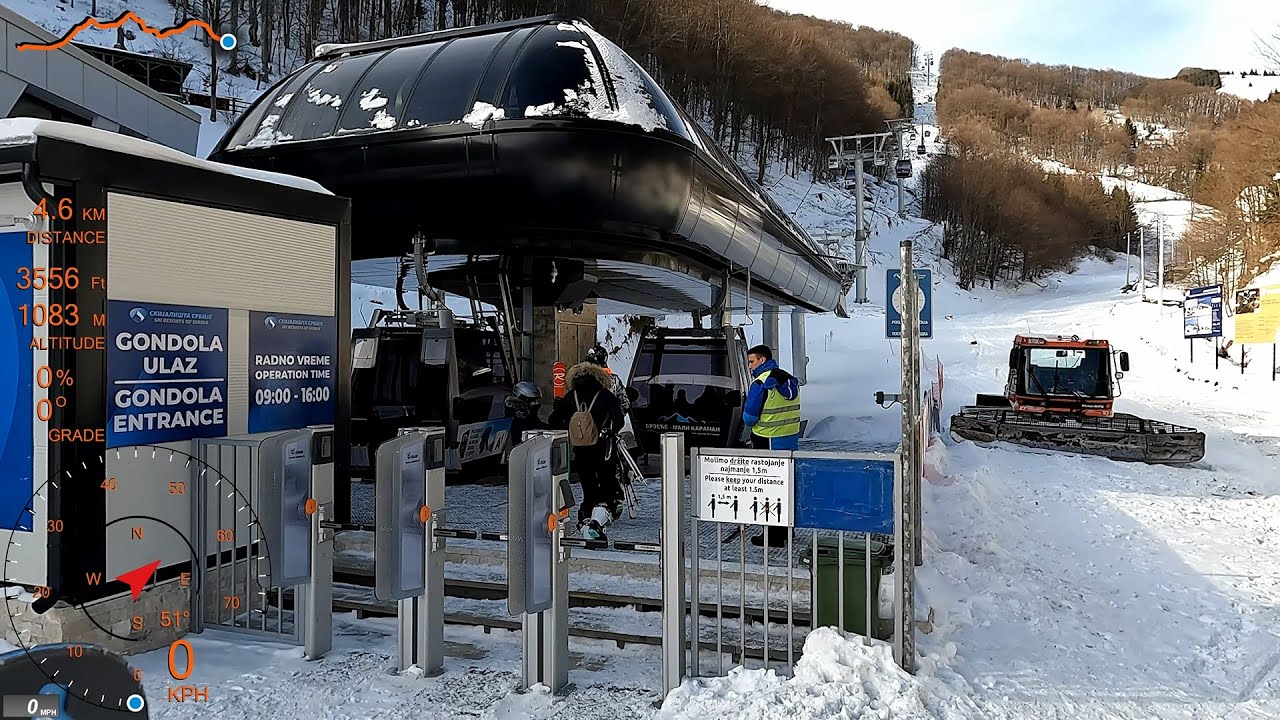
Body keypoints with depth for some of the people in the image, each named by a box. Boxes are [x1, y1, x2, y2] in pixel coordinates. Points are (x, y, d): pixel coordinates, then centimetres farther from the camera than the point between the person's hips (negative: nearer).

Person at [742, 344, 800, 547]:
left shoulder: (760, 383, -16)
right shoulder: (790, 380, 9)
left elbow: (749, 417, -14)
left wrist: (751, 423, 7)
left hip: (769, 444, -8)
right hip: (791, 442, 8)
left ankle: (774, 536, 4)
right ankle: (786, 530, 27)